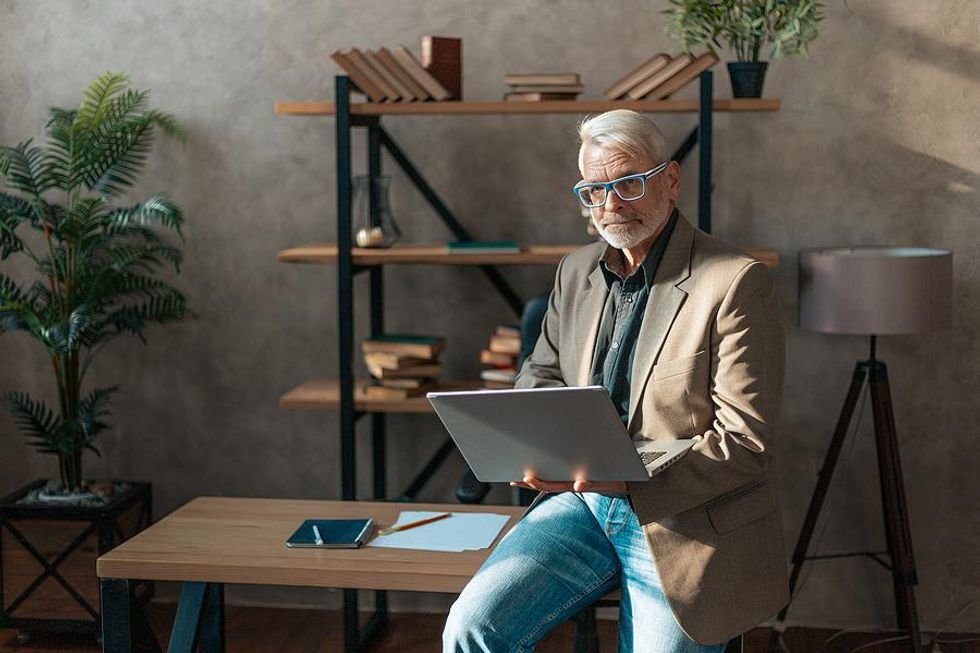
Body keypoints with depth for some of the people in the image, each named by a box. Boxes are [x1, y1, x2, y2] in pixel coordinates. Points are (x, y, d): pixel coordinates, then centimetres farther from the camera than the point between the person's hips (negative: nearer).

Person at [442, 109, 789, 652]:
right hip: (583, 500, 5)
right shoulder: (577, 271, 11)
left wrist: (633, 479, -28)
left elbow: (746, 442, -15)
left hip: (687, 521, -4)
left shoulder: (736, 282, -11)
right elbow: (541, 374, 21)